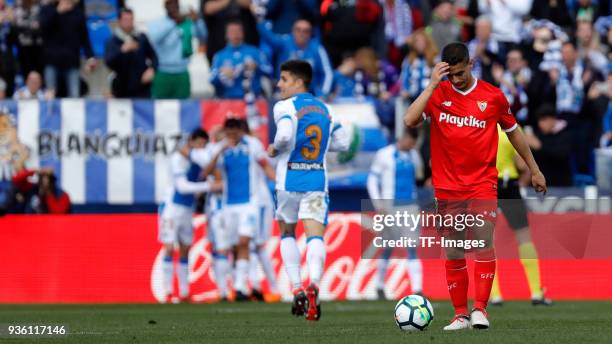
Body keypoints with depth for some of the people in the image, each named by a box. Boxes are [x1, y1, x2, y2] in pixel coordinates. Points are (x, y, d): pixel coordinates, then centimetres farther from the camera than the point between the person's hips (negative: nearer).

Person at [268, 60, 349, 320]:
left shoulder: (284, 107, -7)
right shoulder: (325, 109, 12)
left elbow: (285, 135, -24)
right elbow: (342, 143, 14)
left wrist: (275, 149, -5)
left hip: (290, 181, -3)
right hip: (317, 181, 3)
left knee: (287, 233, 17)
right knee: (315, 235, -8)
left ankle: (297, 289, 9)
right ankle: (314, 284, -33)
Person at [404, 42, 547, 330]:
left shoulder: (493, 96, 2)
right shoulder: (438, 94, 1)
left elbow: (513, 132, 15)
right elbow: (410, 120, -16)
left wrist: (534, 170, 20)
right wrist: (433, 84, -17)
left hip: (482, 184, -1)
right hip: (447, 185, 1)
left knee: (484, 241, -17)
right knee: (453, 252, 3)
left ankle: (480, 309, -17)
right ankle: (461, 314, 10)